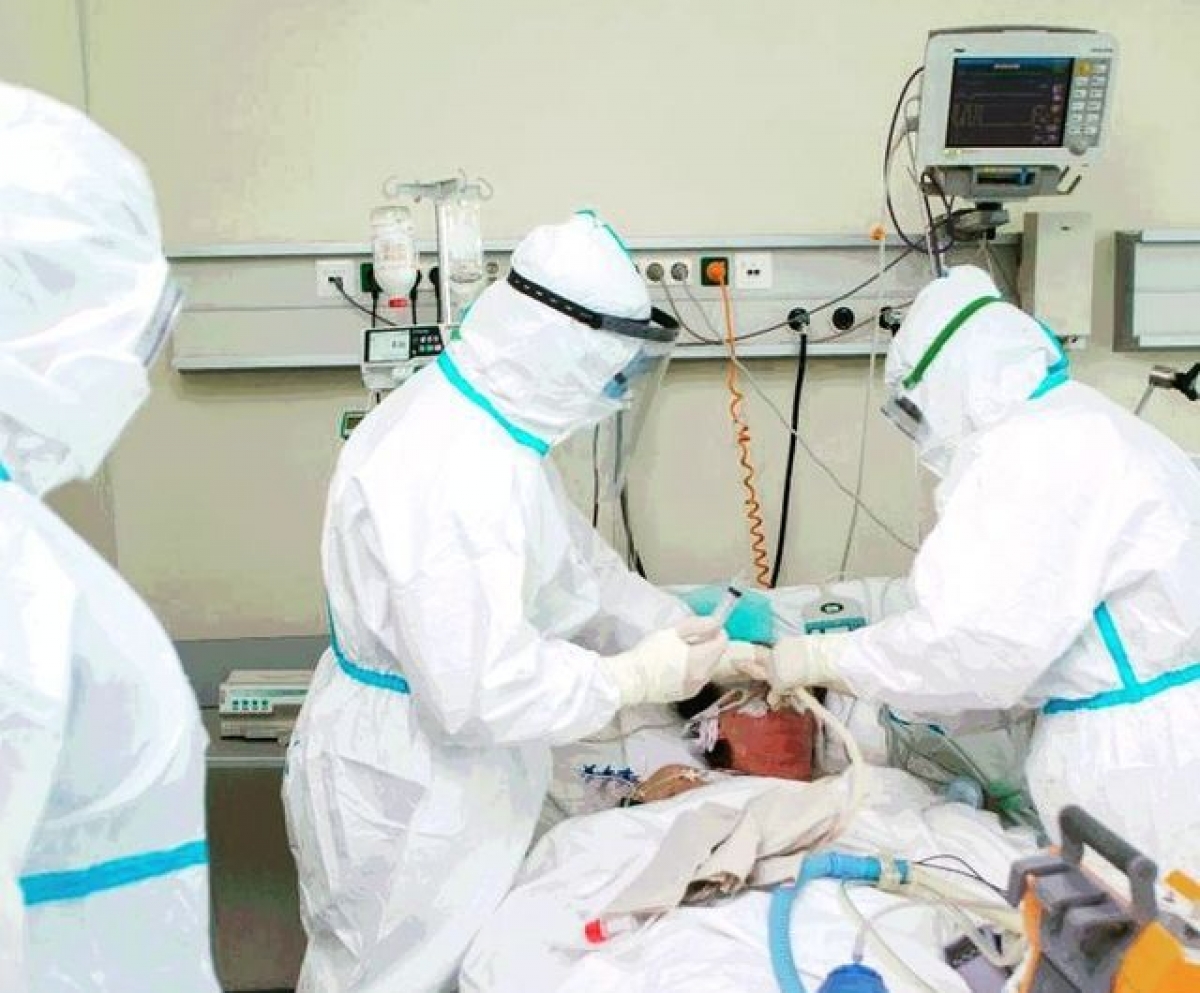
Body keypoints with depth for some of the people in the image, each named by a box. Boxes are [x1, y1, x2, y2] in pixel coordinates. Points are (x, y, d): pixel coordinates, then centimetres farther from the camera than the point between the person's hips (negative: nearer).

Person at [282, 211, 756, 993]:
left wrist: (706, 642, 3)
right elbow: (480, 684, -32)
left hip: (456, 778, 10)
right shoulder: (447, 468, -30)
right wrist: (637, 678, -19)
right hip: (403, 797, -10)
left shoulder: (489, 435, 3)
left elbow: (580, 569, 11)